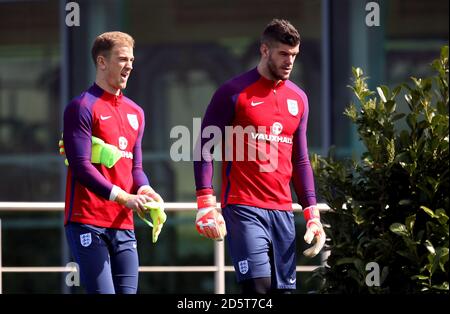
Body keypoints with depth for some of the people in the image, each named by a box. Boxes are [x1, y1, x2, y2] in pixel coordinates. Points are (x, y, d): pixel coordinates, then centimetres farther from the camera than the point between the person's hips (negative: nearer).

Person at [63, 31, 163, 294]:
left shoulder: (135, 113, 19)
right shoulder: (83, 107, -4)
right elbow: (81, 166, -12)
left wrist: (145, 191, -4)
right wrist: (123, 198, -20)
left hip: (123, 224, 7)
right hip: (88, 221, -7)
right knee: (102, 292, -14)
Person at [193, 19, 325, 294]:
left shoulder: (298, 99, 14)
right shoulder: (234, 92, -3)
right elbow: (204, 148, -3)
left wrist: (312, 214, 12)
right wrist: (207, 205, -13)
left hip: (282, 211, 6)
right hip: (243, 209, -6)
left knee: (284, 287, 3)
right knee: (258, 286, -18)